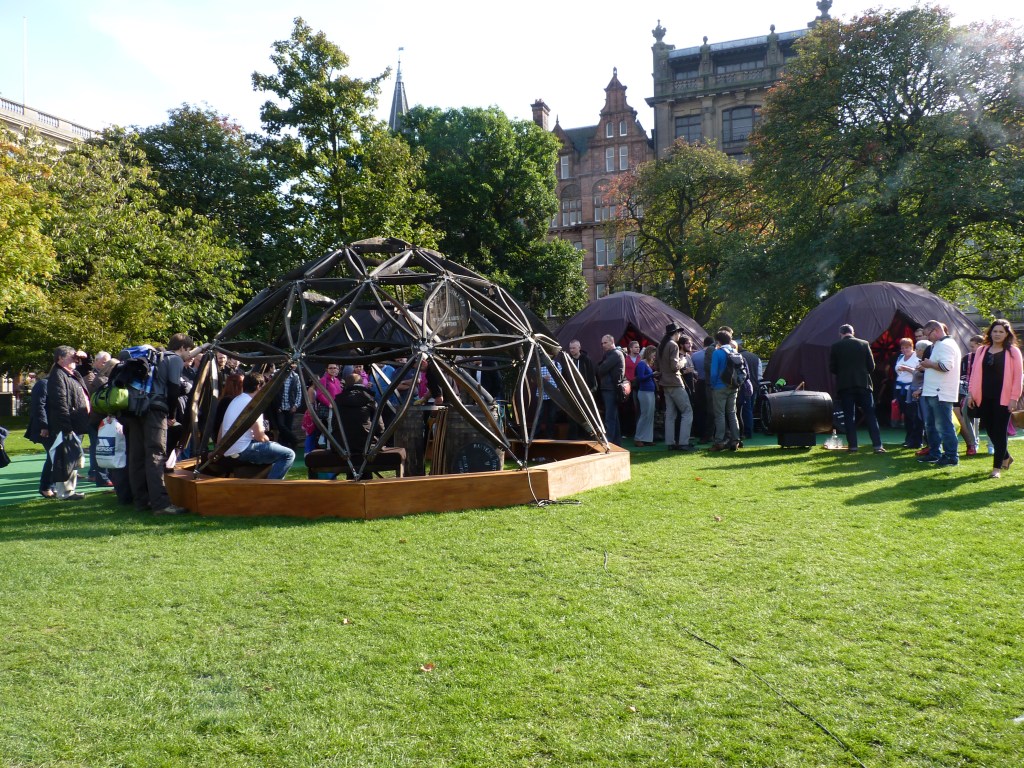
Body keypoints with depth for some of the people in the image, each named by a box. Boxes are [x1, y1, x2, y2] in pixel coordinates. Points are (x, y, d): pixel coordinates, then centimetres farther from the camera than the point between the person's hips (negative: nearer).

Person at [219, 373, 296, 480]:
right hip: (242, 450, -10)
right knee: (288, 455, -14)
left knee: (277, 446, 25)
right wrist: (268, 440, 2)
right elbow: (260, 437, -17)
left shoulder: (236, 400, 16)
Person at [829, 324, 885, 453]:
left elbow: (832, 368, 1)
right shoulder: (864, 344, 1)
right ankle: (877, 445, 0)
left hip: (845, 386, -1)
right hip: (863, 384, 1)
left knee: (849, 416, 4)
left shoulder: (835, 347, -2)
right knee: (870, 415, 4)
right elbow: (871, 366, 3)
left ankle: (852, 446, 3)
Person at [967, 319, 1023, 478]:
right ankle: (1006, 457, 32)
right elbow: (974, 373, 11)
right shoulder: (982, 350, 10)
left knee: (999, 431, -1)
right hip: (984, 398, 4)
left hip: (1003, 398, -4)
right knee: (989, 429, 9)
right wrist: (971, 393, 5)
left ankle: (997, 467, 4)